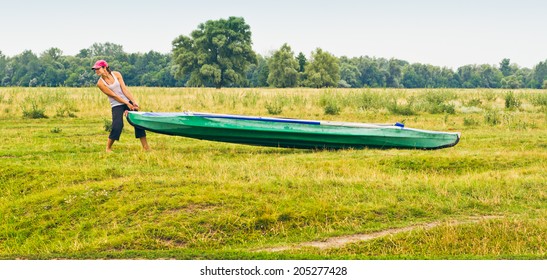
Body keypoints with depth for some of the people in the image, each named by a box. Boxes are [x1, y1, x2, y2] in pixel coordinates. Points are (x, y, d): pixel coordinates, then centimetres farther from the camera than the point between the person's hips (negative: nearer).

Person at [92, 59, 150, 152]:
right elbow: (113, 95, -11)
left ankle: (146, 147, 7)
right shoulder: (100, 83, -11)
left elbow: (124, 89, -6)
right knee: (117, 126, -18)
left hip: (128, 102, 3)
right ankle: (108, 147, 1)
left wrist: (134, 102, -11)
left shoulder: (116, 74, -3)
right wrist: (127, 104, -12)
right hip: (116, 105, -3)